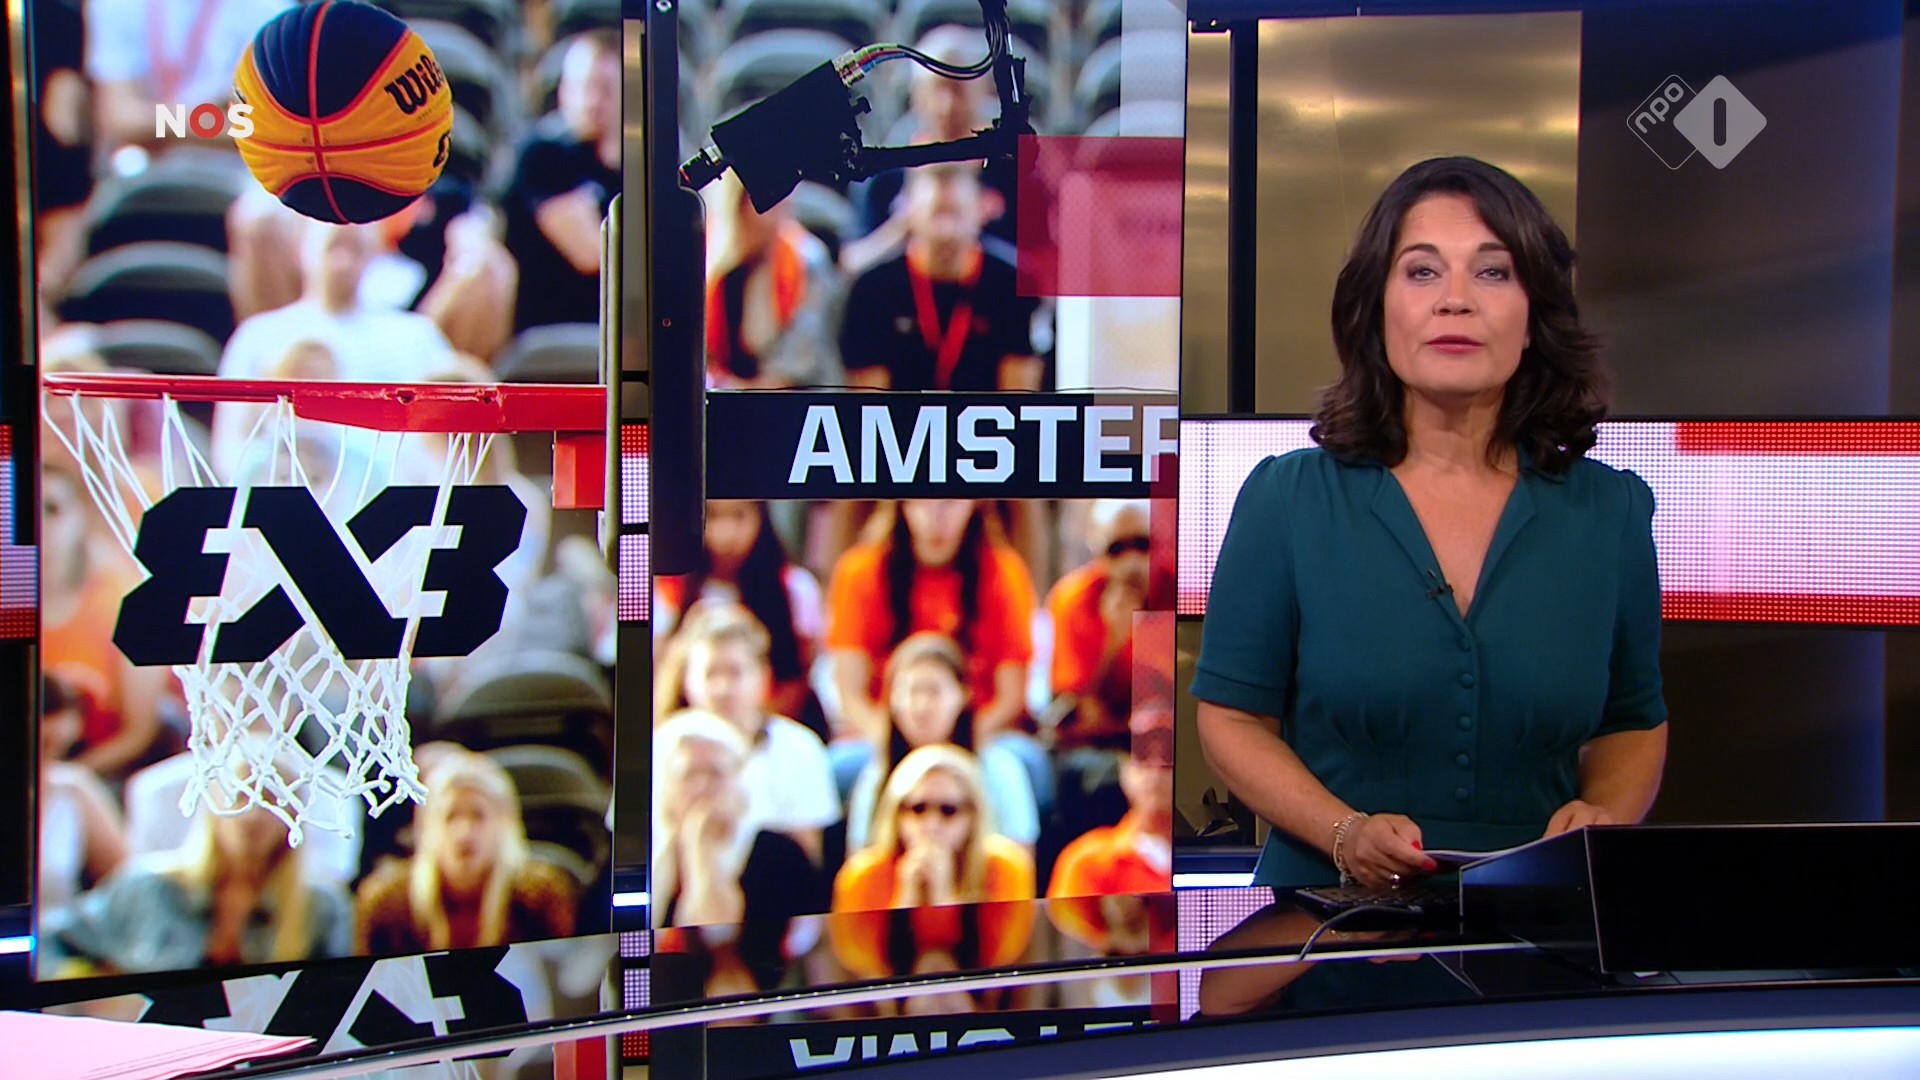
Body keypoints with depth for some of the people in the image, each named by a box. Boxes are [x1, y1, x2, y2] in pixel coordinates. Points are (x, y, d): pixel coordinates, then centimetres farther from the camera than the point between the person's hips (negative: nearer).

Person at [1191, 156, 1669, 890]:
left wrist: (1606, 812, -3)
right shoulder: (1287, 498, -1)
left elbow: (1634, 720, 17)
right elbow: (1233, 718, 2)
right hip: (1330, 916, -2)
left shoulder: (1611, 511, 6)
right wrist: (1344, 832, -14)